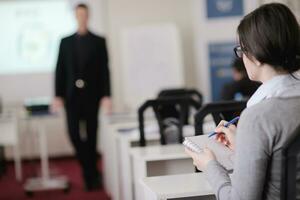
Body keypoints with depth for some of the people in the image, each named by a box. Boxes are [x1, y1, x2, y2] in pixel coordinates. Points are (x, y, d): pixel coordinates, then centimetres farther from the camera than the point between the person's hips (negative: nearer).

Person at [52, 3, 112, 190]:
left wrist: (106, 95, -9)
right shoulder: (65, 42, 9)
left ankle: (91, 176, 15)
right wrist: (58, 95, -2)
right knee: (74, 133, -5)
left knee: (91, 135, 1)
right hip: (72, 95, 1)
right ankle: (91, 172, 12)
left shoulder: (99, 41, 5)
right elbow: (60, 70, 6)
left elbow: (104, 70, 0)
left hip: (91, 94, -1)